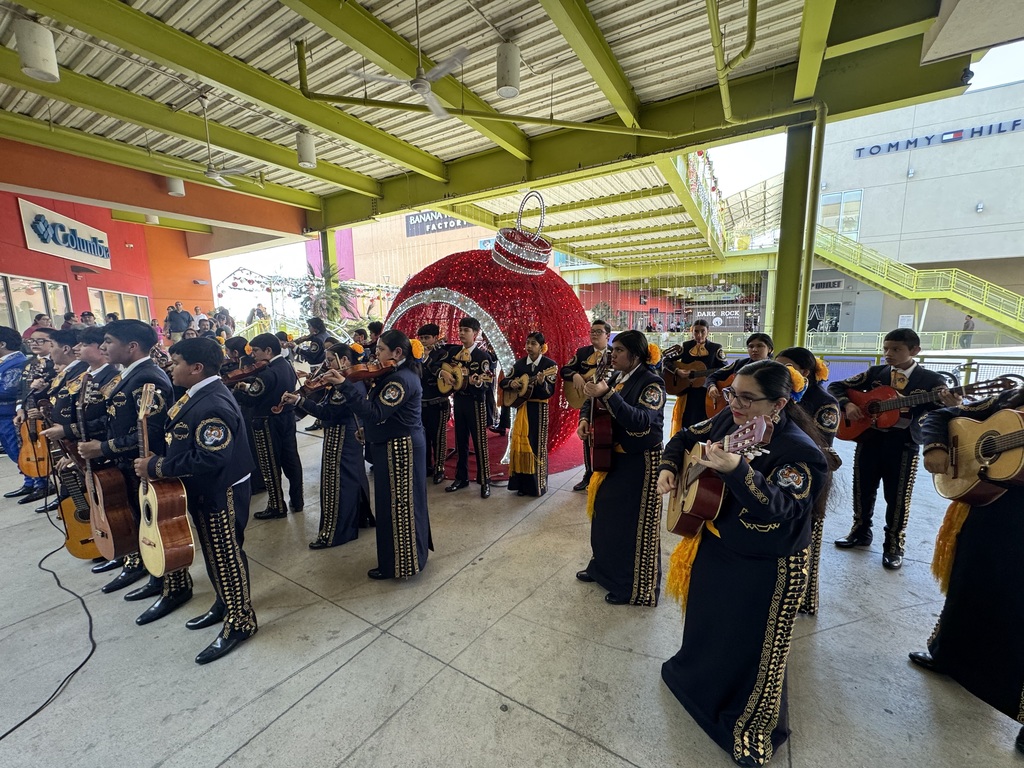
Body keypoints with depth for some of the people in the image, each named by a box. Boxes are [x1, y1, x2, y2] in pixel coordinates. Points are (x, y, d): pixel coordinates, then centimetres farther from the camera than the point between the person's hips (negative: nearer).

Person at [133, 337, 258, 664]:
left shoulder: (213, 406, -29)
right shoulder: (198, 394, 5)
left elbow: (209, 459, -32)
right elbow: (183, 443, 15)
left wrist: (156, 468, -22)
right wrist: (154, 460, 3)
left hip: (221, 494, -10)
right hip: (204, 490, 10)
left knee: (226, 555, 4)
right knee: (214, 552, 23)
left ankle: (240, 622, 21)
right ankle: (225, 604, 43)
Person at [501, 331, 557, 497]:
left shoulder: (549, 364, -8)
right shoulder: (520, 363, 7)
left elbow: (550, 392, -14)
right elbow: (503, 382, 9)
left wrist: (541, 382, -33)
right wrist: (512, 383, -11)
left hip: (539, 409, -5)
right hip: (522, 407, 5)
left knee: (536, 445, 1)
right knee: (520, 443, 8)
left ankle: (537, 485, 14)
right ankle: (522, 483, 20)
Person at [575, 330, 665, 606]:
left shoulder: (652, 383, -17)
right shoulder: (615, 378, 4)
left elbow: (641, 422, -30)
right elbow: (591, 403, 14)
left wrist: (607, 395, -35)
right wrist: (585, 420, -7)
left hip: (639, 463, -7)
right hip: (612, 457, 8)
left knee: (634, 524, 5)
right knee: (605, 515, 19)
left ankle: (633, 586, 24)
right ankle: (603, 567, 41)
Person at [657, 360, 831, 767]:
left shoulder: (799, 450, -25)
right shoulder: (727, 421, -8)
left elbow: (779, 509, -38)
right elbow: (684, 437, 8)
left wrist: (737, 471, -53)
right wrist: (669, 468, -7)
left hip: (765, 569, -6)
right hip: (713, 550, 6)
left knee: (751, 649, 13)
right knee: (706, 626, 28)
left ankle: (754, 729, 40)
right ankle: (696, 674, 57)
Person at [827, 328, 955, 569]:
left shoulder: (931, 380, -3)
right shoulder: (875, 373, 4)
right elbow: (836, 386, 6)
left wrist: (951, 406, -34)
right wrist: (847, 405, -11)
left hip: (903, 446, -2)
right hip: (868, 440, 3)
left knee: (897, 497, 7)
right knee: (863, 490, 14)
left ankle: (894, 545, 25)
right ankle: (861, 532, 33)